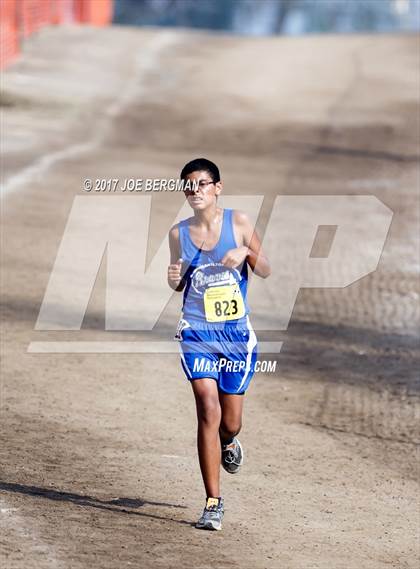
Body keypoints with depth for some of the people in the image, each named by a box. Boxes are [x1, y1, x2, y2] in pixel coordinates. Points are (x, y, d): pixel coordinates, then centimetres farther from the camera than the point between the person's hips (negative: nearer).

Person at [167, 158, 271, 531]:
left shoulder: (238, 223, -1)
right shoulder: (179, 234, 2)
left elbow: (265, 272, 4)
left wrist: (247, 252, -15)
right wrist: (174, 279, -8)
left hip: (237, 334, 0)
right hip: (197, 333, 0)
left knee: (231, 422, 7)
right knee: (208, 409, -15)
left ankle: (228, 443, 47)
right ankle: (213, 503, -10)